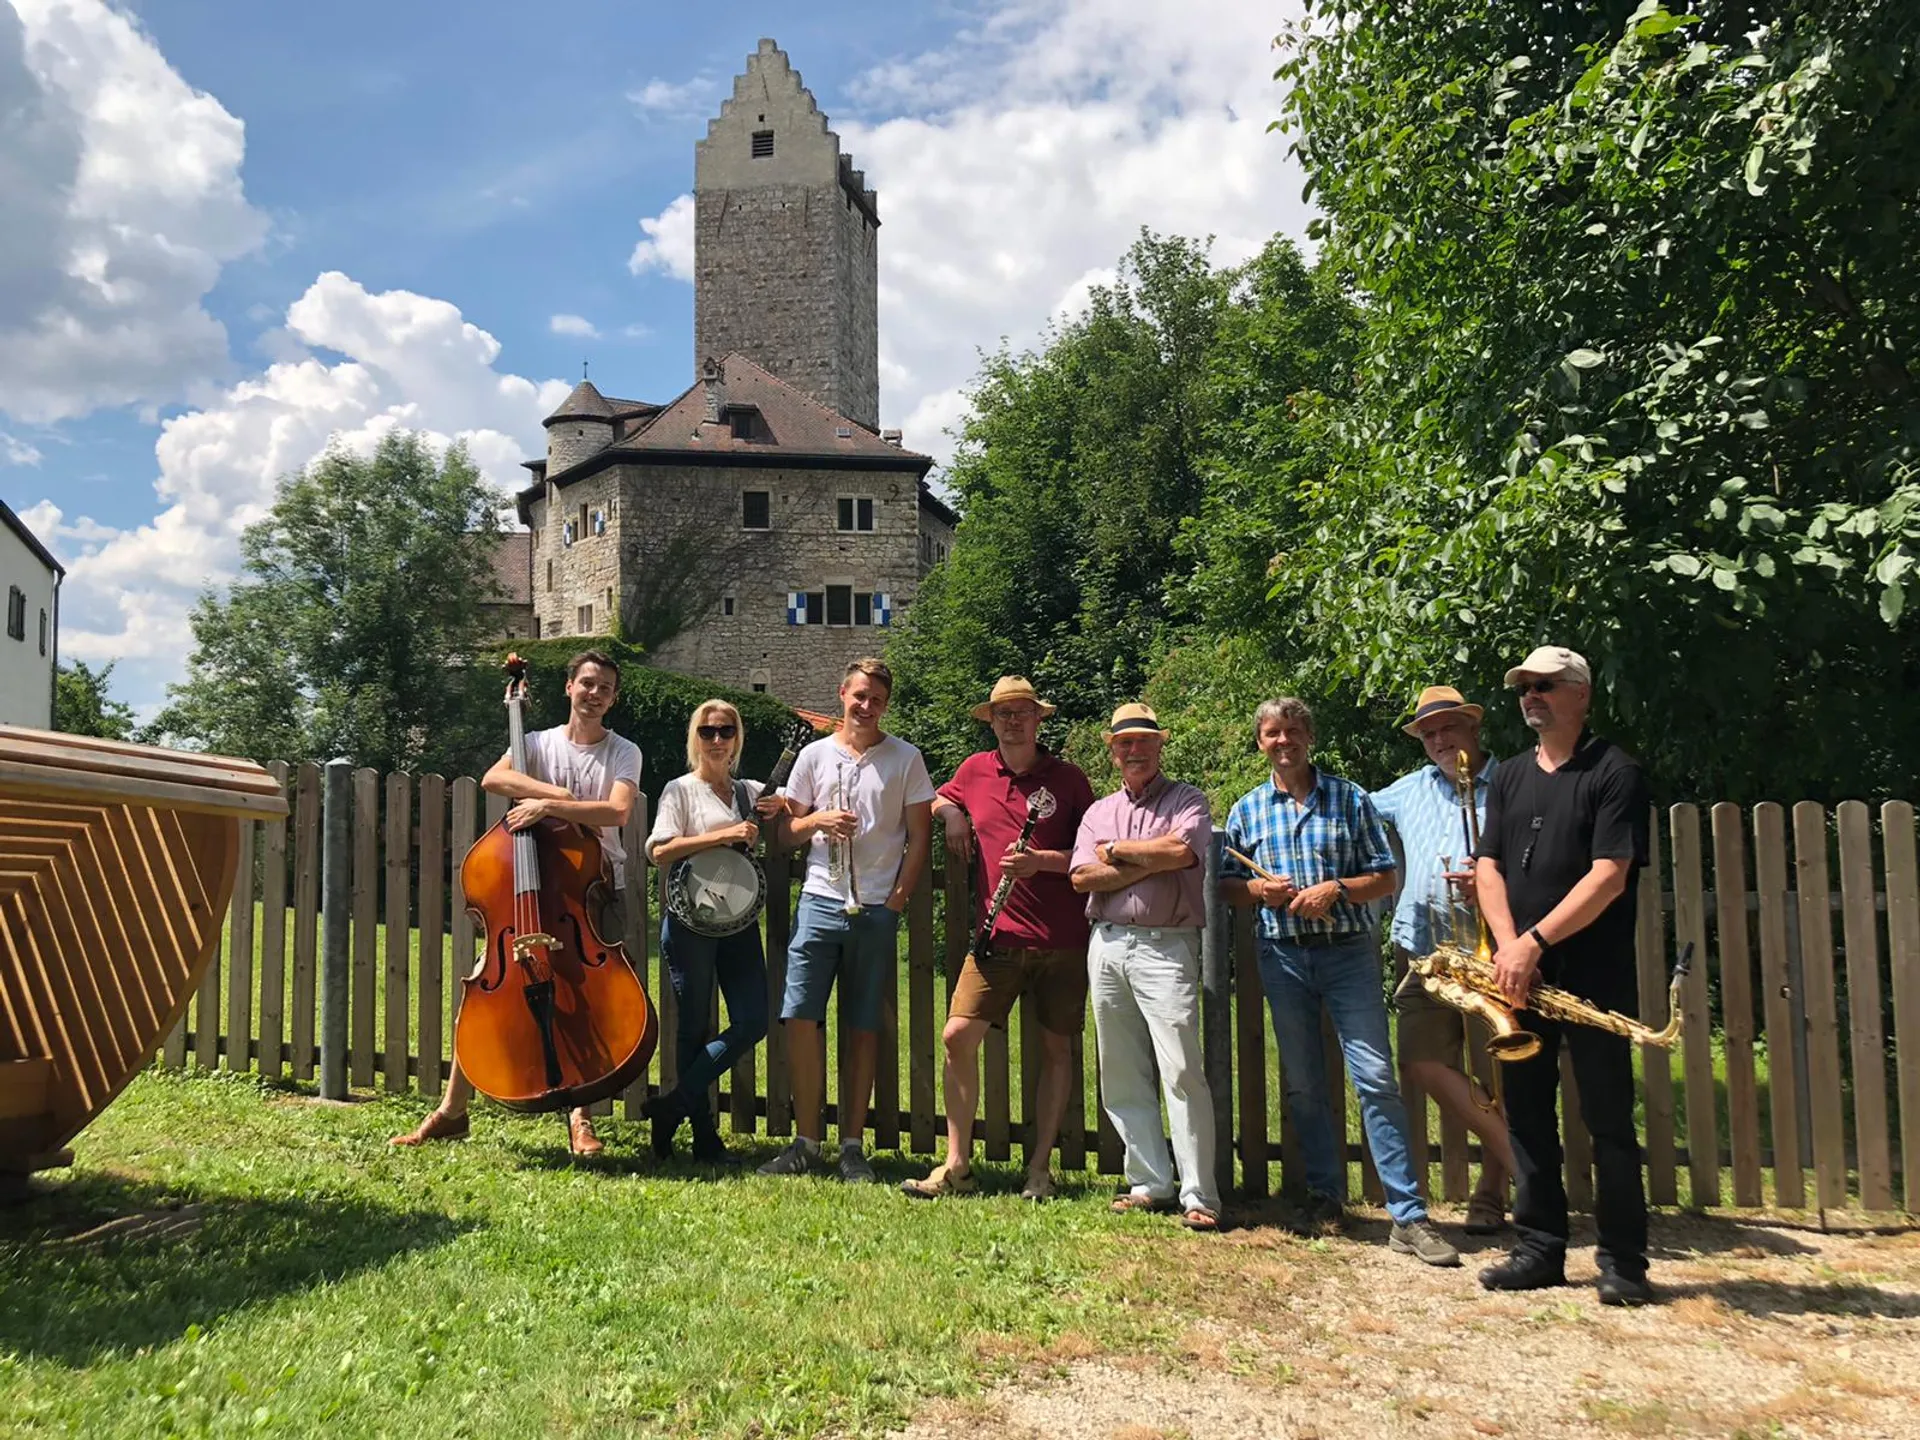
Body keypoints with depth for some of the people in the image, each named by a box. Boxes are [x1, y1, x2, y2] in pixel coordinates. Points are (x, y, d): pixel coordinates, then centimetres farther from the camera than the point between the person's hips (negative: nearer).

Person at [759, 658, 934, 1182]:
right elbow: (788, 829, 14)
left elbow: (919, 835, 5)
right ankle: (806, 1142, 7)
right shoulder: (815, 755, 10)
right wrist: (820, 819, -7)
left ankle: (852, 1145, 12)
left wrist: (898, 898, -3)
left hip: (876, 909, -1)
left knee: (864, 1027, 4)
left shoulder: (905, 758, 5)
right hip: (819, 901, 1)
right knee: (800, 1017, -5)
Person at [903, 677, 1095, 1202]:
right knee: (958, 1036, -6)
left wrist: (1042, 860, -16)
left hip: (1061, 939, -2)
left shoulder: (1067, 778, 0)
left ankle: (1040, 1168, 17)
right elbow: (941, 800, 29)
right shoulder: (975, 770, 8)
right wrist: (951, 815, 6)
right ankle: (957, 1166, 5)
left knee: (1056, 1047, 6)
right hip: (997, 936, 2)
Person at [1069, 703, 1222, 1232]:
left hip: (1166, 946, -5)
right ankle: (1151, 1183, 16)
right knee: (1122, 1075, 6)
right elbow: (1083, 877, 2)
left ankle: (1199, 1196, -4)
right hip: (1107, 946, 5)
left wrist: (1116, 851, -3)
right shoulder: (1098, 812, 17)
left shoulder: (1186, 800, 6)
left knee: (1182, 1071, -10)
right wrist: (1153, 863, -7)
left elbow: (1182, 851, -16)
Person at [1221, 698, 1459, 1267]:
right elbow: (1228, 885, 12)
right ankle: (1324, 1196, 23)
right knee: (1302, 1084, 9)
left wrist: (1335, 888, -14)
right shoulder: (1246, 810, 9)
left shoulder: (1349, 798, 4)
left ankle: (1407, 1216, -6)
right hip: (1282, 957, 3)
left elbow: (1385, 879, 3)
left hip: (1348, 951, -2)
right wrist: (1257, 889, -9)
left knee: (1376, 1077, -9)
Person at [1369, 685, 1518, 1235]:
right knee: (1423, 1062, -9)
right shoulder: (1410, 790, 18)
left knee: (1499, 1076, 0)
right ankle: (1520, 1160, 5)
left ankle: (1491, 1192, 18)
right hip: (1425, 956, 5)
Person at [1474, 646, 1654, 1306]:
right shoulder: (1510, 778, 14)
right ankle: (1539, 1250, 18)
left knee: (1607, 1117, 0)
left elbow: (1608, 877, -13)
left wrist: (1536, 941, -16)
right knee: (1527, 1113, 9)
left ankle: (1622, 1261, 11)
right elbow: (1488, 867, 8)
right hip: (1521, 974, 6)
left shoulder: (1615, 773, -4)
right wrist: (1508, 946, -8)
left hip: (1594, 974, -5)